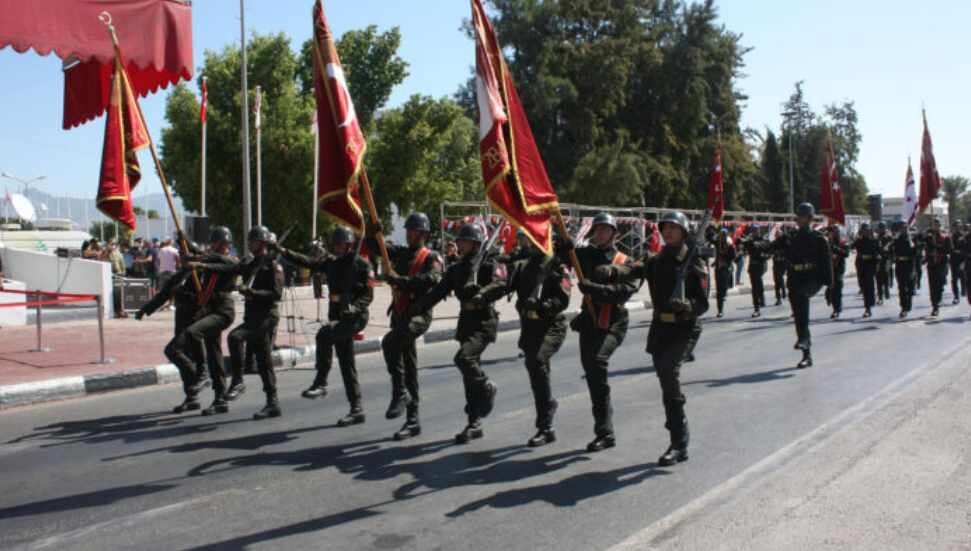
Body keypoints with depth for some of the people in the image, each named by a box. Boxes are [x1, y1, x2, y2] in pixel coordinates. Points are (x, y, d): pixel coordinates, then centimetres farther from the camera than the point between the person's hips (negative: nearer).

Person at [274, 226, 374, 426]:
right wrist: (284, 251, 1)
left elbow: (368, 294, -10)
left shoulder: (362, 265, -6)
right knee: (346, 365, 7)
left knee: (324, 333, -30)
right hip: (338, 317, 7)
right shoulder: (332, 262, 12)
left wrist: (354, 307, -26)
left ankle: (320, 383, -21)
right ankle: (357, 409, 14)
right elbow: (308, 262, 9)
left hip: (355, 317, -7)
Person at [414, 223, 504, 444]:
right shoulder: (456, 269, 14)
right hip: (466, 321, 7)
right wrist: (417, 308, -3)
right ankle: (474, 424, 16)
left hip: (484, 321, -7)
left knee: (464, 358, -26)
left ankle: (488, 389, 1)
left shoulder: (489, 264, -4)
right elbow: (438, 291, 9)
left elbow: (500, 286, -21)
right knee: (469, 375, 8)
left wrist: (482, 294, -36)